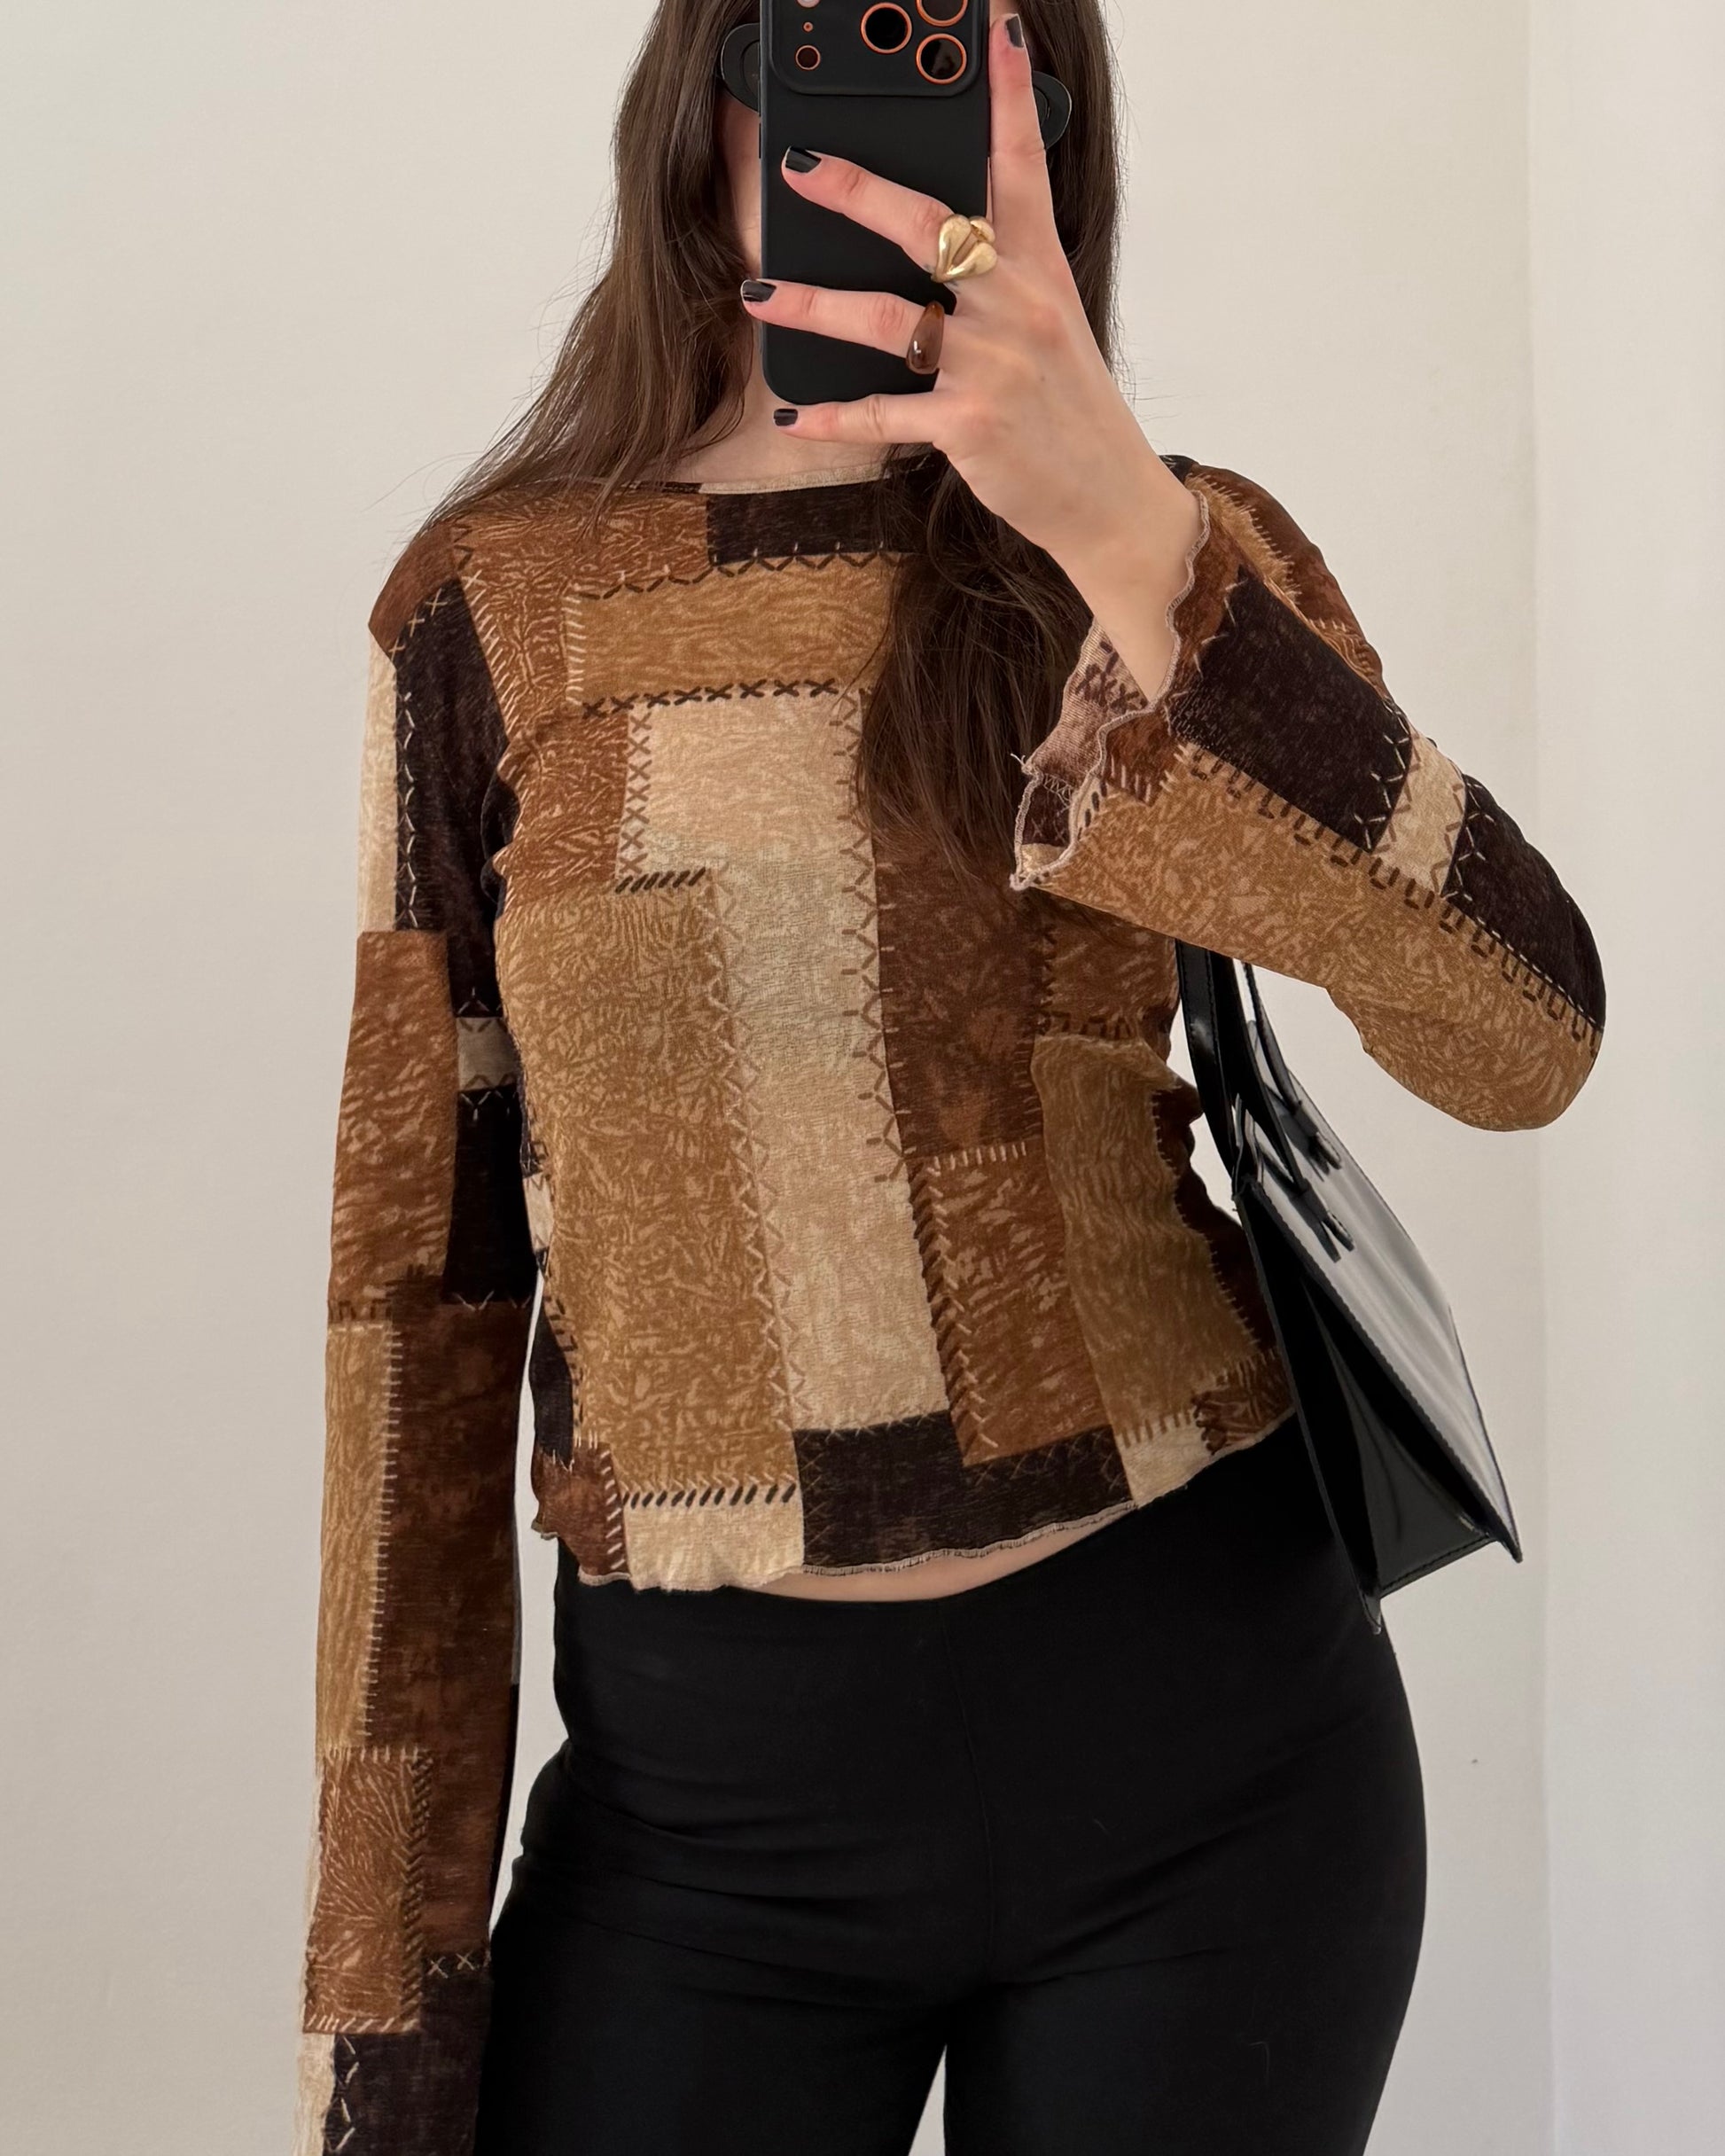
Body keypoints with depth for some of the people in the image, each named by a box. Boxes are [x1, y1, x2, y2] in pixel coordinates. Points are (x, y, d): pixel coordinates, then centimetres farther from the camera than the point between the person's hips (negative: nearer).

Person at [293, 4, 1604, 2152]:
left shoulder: (1175, 551, 0)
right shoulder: (491, 608, 1)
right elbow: (426, 1270, 2)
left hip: (1200, 1738, 0)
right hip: (705, 1785, 0)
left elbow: (1521, 1041, -16)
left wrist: (1124, 538, -26)